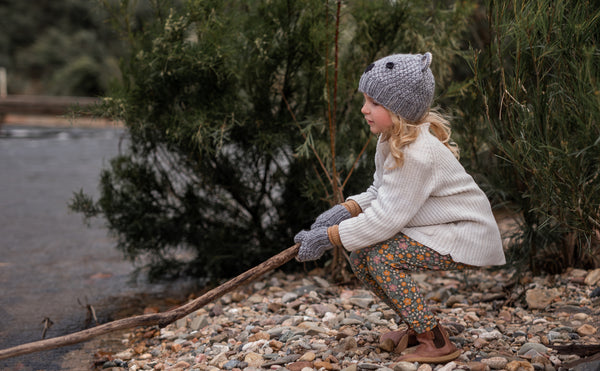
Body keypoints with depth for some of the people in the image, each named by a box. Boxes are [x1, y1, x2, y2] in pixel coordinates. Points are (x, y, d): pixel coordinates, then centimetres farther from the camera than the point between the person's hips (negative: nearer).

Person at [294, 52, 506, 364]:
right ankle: (418, 327, 15)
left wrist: (328, 237, -23)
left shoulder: (417, 153, -29)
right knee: (359, 254, 0)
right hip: (434, 230, 10)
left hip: (465, 238, -10)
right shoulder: (392, 139, 2)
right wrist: (346, 209, -10)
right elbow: (379, 193, 10)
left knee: (381, 257, -24)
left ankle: (437, 343, -14)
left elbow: (386, 219, -28)